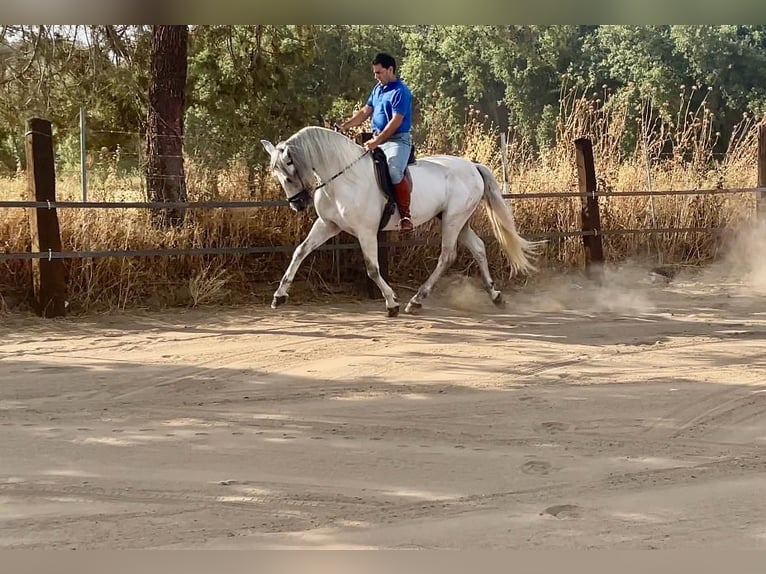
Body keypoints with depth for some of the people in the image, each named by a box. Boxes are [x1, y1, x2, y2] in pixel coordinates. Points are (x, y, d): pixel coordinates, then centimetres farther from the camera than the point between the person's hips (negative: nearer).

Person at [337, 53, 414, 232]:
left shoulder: (400, 91, -11)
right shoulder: (377, 89, 16)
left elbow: (396, 121, -19)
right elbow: (365, 112, 20)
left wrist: (376, 141, -25)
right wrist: (344, 126, 7)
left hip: (398, 140, -10)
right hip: (378, 139, 10)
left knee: (394, 171, -34)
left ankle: (405, 215, -27)